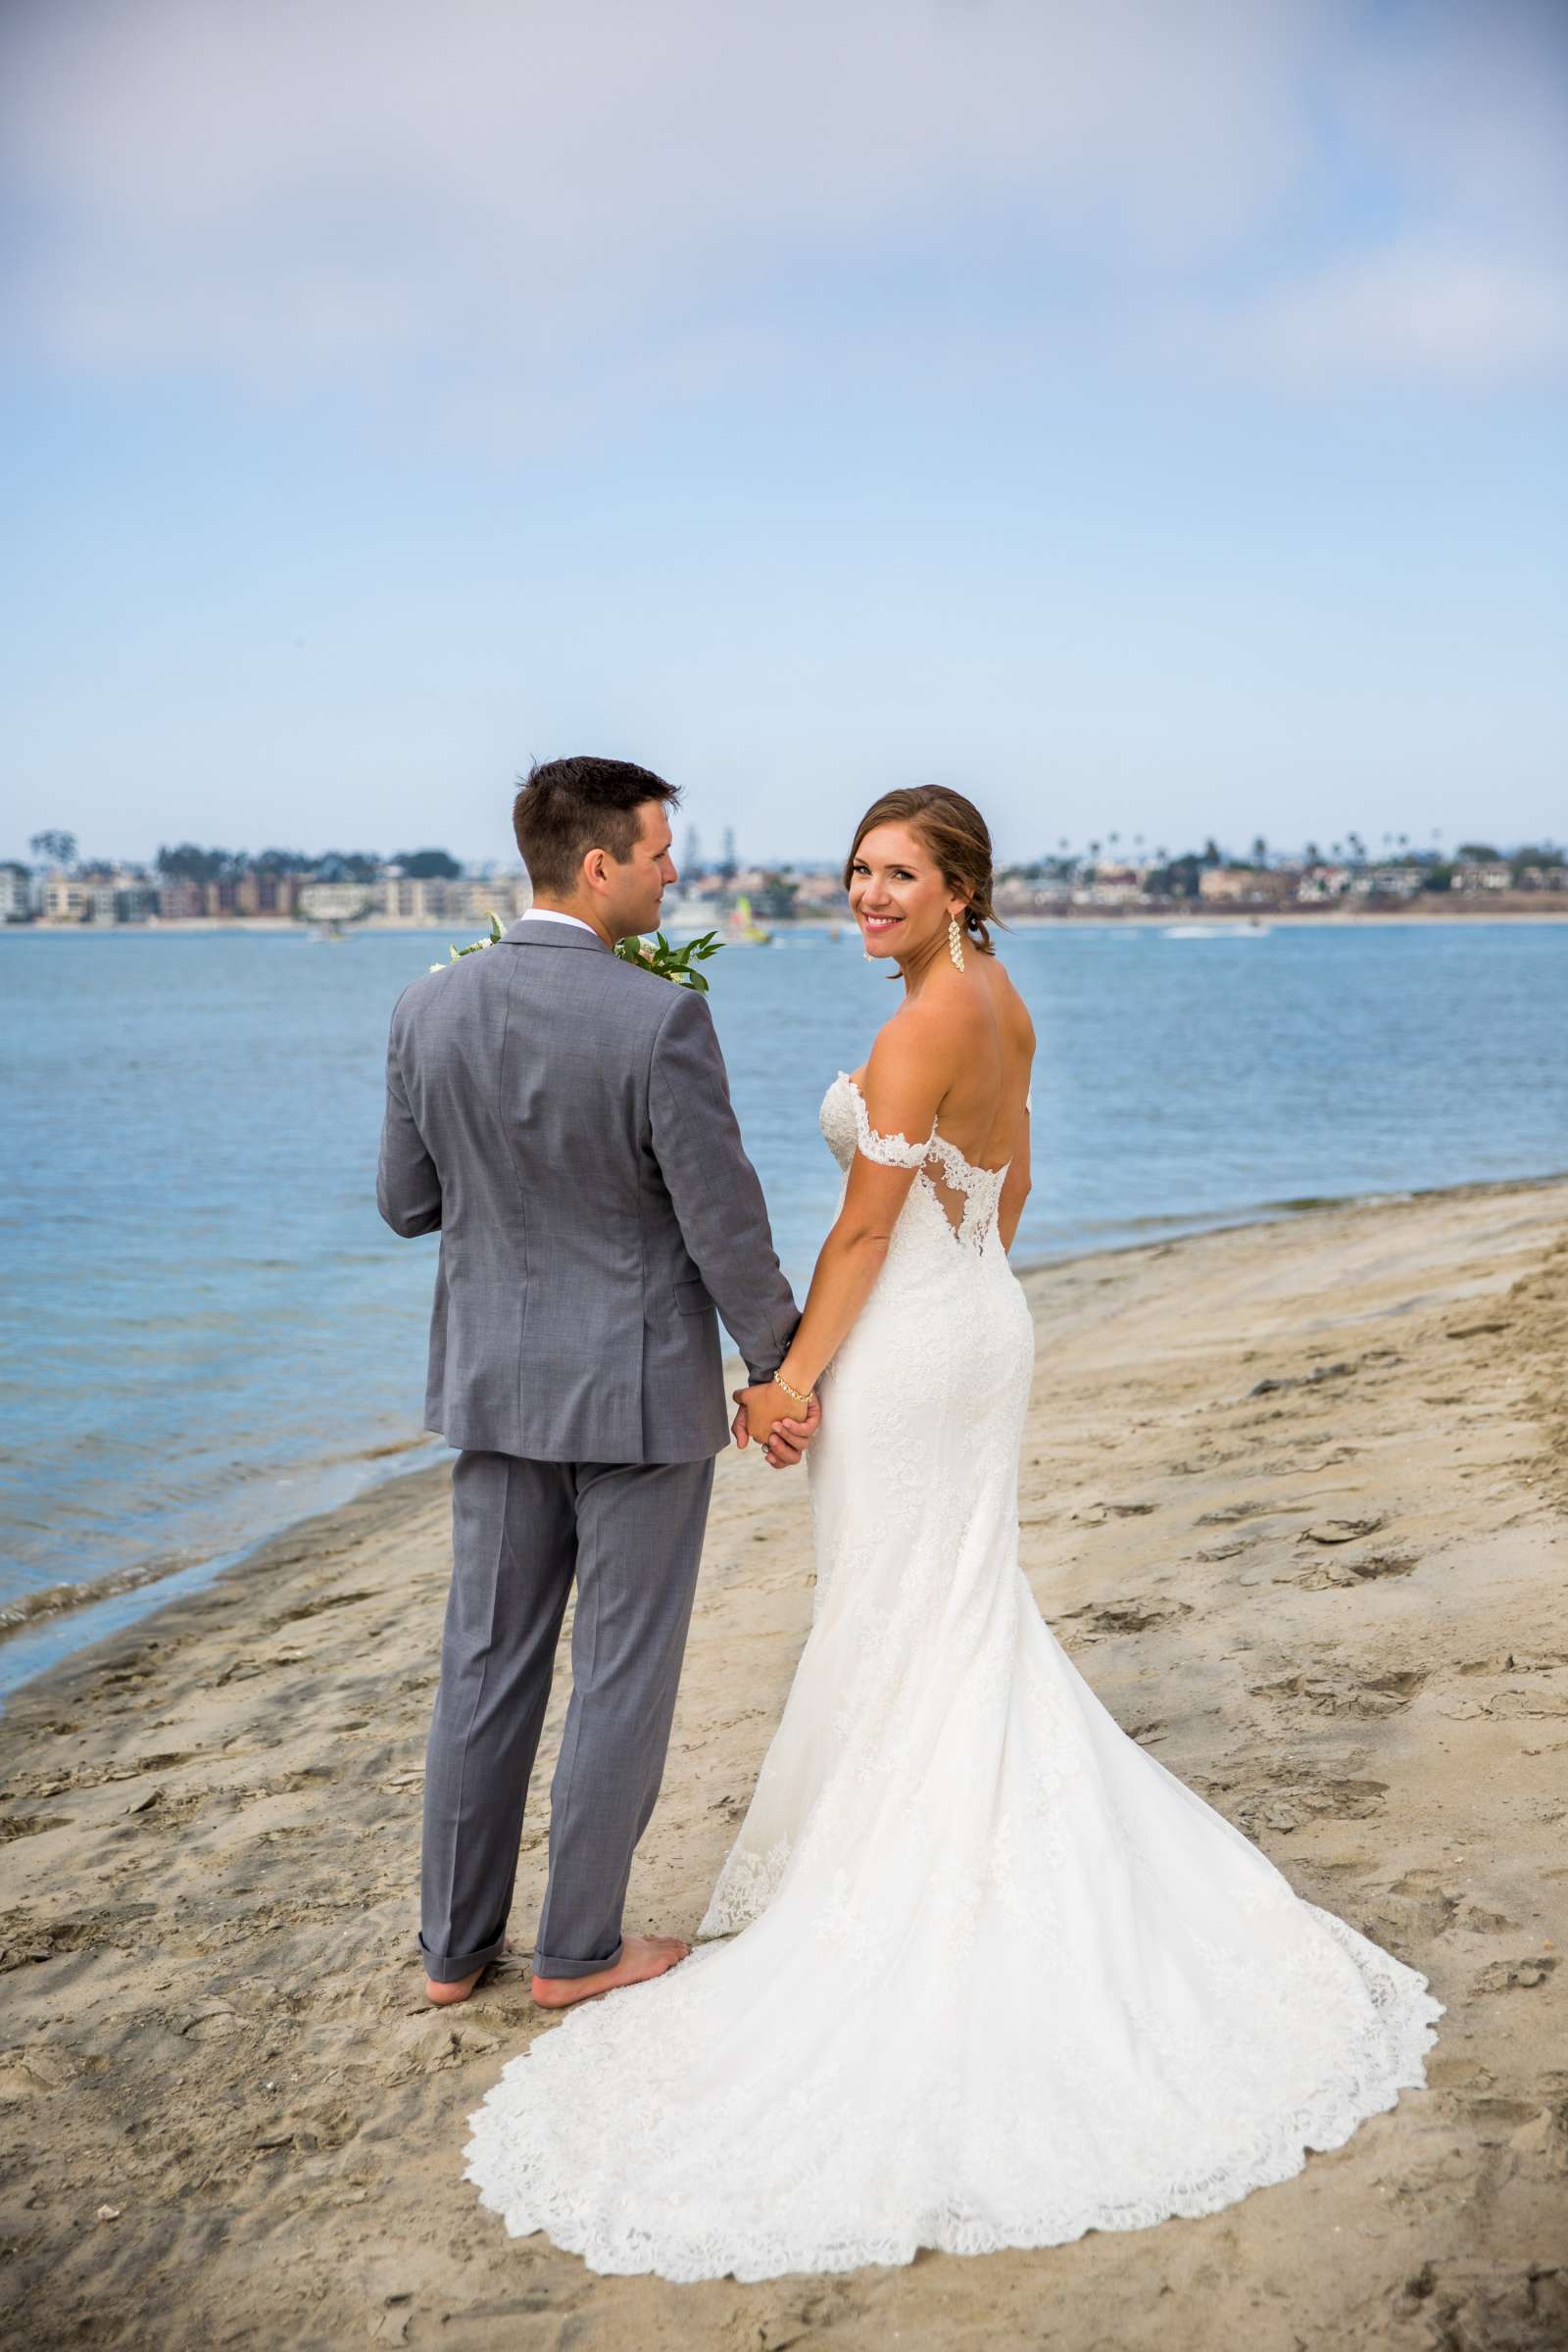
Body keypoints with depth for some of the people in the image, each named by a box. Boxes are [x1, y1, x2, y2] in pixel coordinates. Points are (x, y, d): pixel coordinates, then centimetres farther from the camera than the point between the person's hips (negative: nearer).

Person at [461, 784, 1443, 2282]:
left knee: (890, 1618, 5)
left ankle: (892, 1879, 19)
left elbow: (867, 1222, -20)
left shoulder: (920, 1027, -21)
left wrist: (797, 1372, -14)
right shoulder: (1002, 1006, 7)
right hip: (987, 1324, 9)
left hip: (903, 1345, -9)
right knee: (972, 1603, 19)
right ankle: (1017, 1853, 28)